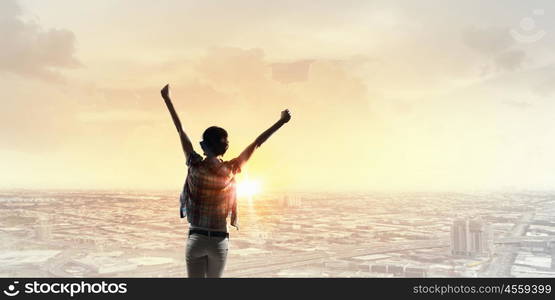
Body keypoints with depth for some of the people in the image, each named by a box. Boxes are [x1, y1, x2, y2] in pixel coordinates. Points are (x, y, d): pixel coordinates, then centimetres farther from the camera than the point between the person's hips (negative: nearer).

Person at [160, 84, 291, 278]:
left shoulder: (195, 165, -9)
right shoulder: (230, 170, -9)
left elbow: (181, 131, -1)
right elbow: (256, 144, -1)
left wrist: (167, 99, 9)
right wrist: (281, 121, 9)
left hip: (196, 238, 0)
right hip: (220, 241, 1)